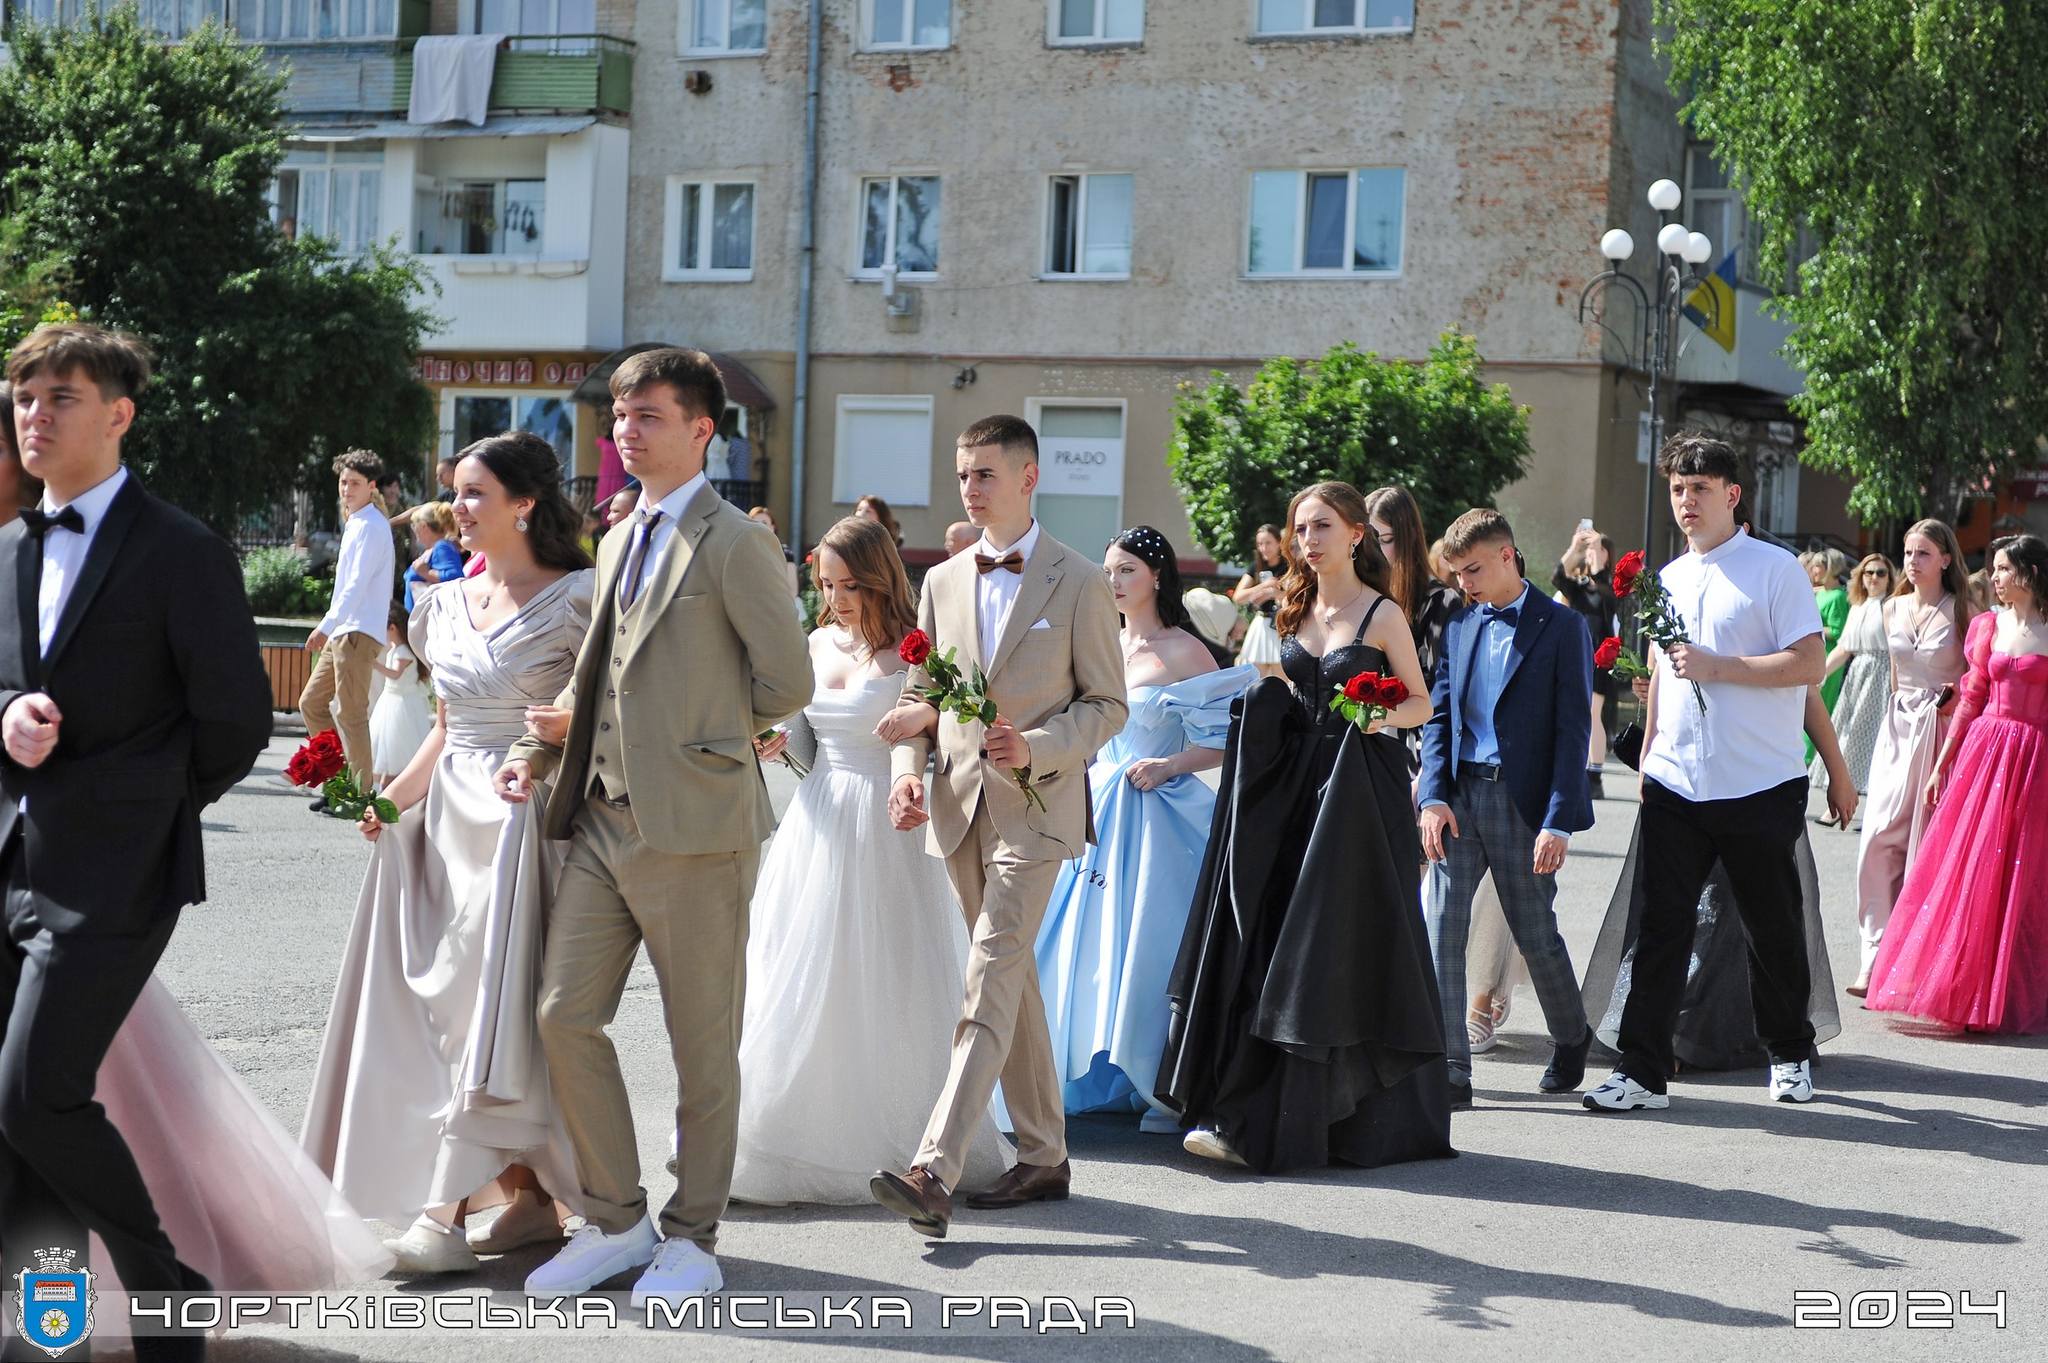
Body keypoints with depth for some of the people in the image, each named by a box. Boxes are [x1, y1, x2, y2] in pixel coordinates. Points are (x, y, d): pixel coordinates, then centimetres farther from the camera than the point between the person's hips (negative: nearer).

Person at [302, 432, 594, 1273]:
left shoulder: (576, 601, -5)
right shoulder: (444, 606, 13)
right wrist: (394, 796, 6)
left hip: (524, 822, -7)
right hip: (447, 819, 7)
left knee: (491, 1004, -8)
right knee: (446, 1002, 4)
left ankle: (449, 1209, -7)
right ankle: (529, 1197, 12)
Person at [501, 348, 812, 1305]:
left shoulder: (733, 542, -7)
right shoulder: (618, 544, 18)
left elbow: (786, 685, -8)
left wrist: (696, 729, -1)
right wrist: (540, 746, 9)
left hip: (694, 823, -7)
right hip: (604, 818, 7)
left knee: (701, 1040, 4)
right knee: (564, 1015, 4)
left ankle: (692, 1239, 16)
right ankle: (615, 1220, 19)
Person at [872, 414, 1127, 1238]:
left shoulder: (1078, 584, -2)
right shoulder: (943, 581, 12)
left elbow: (1108, 703, -1)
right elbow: (917, 691, 15)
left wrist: (1036, 749, -17)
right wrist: (907, 767, -3)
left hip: (1035, 807, -6)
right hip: (960, 805, 6)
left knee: (990, 983, -15)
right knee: (1012, 983, 13)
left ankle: (934, 1172, -24)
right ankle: (1043, 1156, 23)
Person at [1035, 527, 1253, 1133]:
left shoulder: (1182, 652, -7)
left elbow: (1224, 742, -9)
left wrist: (1167, 766, -20)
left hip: (1158, 818, -6)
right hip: (1098, 810, 6)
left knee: (1148, 944, -7)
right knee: (1094, 943, 6)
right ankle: (1105, 1081, 17)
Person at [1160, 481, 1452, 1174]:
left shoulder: (1382, 615, -5)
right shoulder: (1296, 611, 12)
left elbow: (1421, 701, 0)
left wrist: (1385, 718, -19)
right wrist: (1262, 698, -1)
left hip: (1361, 794, -6)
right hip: (1295, 787, 6)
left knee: (1337, 948, -4)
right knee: (1262, 940, 0)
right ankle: (1244, 1118, 5)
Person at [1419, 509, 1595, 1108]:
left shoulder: (1561, 626, -4)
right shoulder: (1459, 624, 11)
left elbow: (1571, 729, -8)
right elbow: (1438, 716, 10)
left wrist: (1559, 820, -14)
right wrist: (1434, 796, -4)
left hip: (1522, 801, -4)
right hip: (1459, 795, 4)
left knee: (1537, 934, 8)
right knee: (1438, 930, -5)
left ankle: (1571, 1038, 34)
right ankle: (1449, 1070, -1)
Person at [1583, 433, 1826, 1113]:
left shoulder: (1774, 569, -5)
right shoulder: (1668, 578, 15)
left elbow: (1809, 666, -13)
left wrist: (1716, 666, -18)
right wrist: (1649, 753, 18)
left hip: (1759, 788, -4)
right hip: (1675, 785, 5)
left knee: (1772, 929, 9)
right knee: (1661, 926, -2)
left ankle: (1791, 1055, 27)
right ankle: (1643, 1070, 0)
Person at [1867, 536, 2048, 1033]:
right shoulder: (1989, 625, 7)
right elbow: (1973, 699, 10)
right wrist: (1941, 766, 8)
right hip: (1983, 750, 3)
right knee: (1966, 869, 2)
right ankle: (1961, 988, 12)